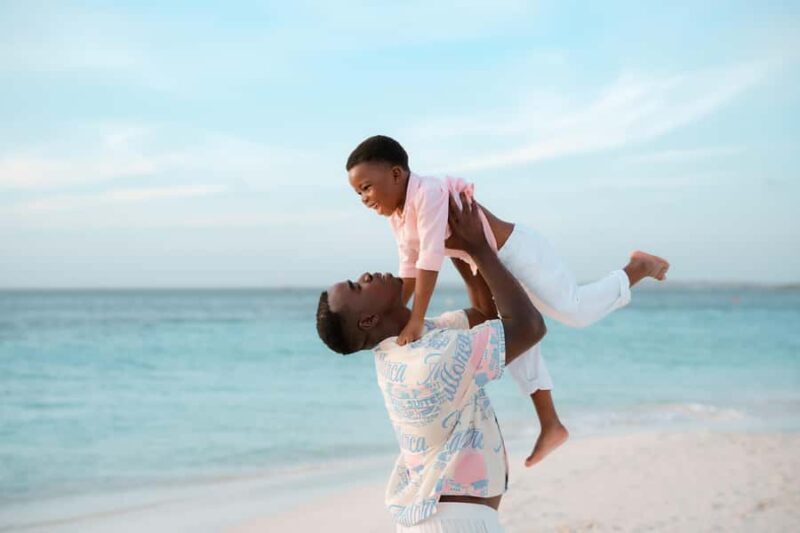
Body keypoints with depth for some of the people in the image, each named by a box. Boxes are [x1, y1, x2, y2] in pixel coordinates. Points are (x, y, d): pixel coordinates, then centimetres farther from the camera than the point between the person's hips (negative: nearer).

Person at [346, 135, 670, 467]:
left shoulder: (429, 194, -29)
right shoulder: (397, 217, 1)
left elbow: (431, 259, -34)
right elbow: (410, 270, 7)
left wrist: (416, 320, -34)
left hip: (517, 251, -10)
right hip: (494, 266, 10)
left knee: (575, 311, -10)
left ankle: (639, 268, 13)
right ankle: (550, 425, 21)